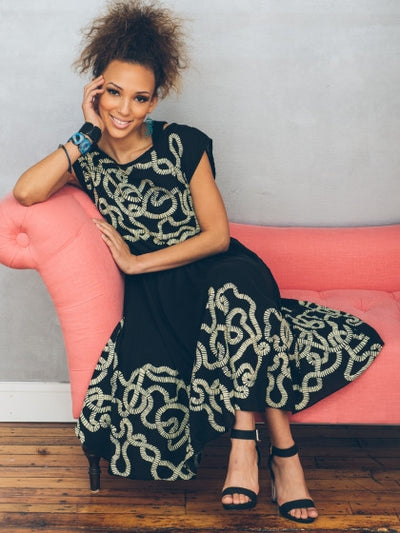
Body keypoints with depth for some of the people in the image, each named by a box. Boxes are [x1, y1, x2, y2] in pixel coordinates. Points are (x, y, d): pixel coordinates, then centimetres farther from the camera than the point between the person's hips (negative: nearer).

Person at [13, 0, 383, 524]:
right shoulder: (86, 158, 6)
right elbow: (25, 193, -16)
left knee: (234, 281, -38)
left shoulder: (182, 145, 1)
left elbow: (217, 235, -4)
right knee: (151, 384, -31)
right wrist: (87, 132, -9)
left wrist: (138, 261, -9)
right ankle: (281, 451, -21)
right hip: (153, 296, 1)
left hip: (215, 272, -1)